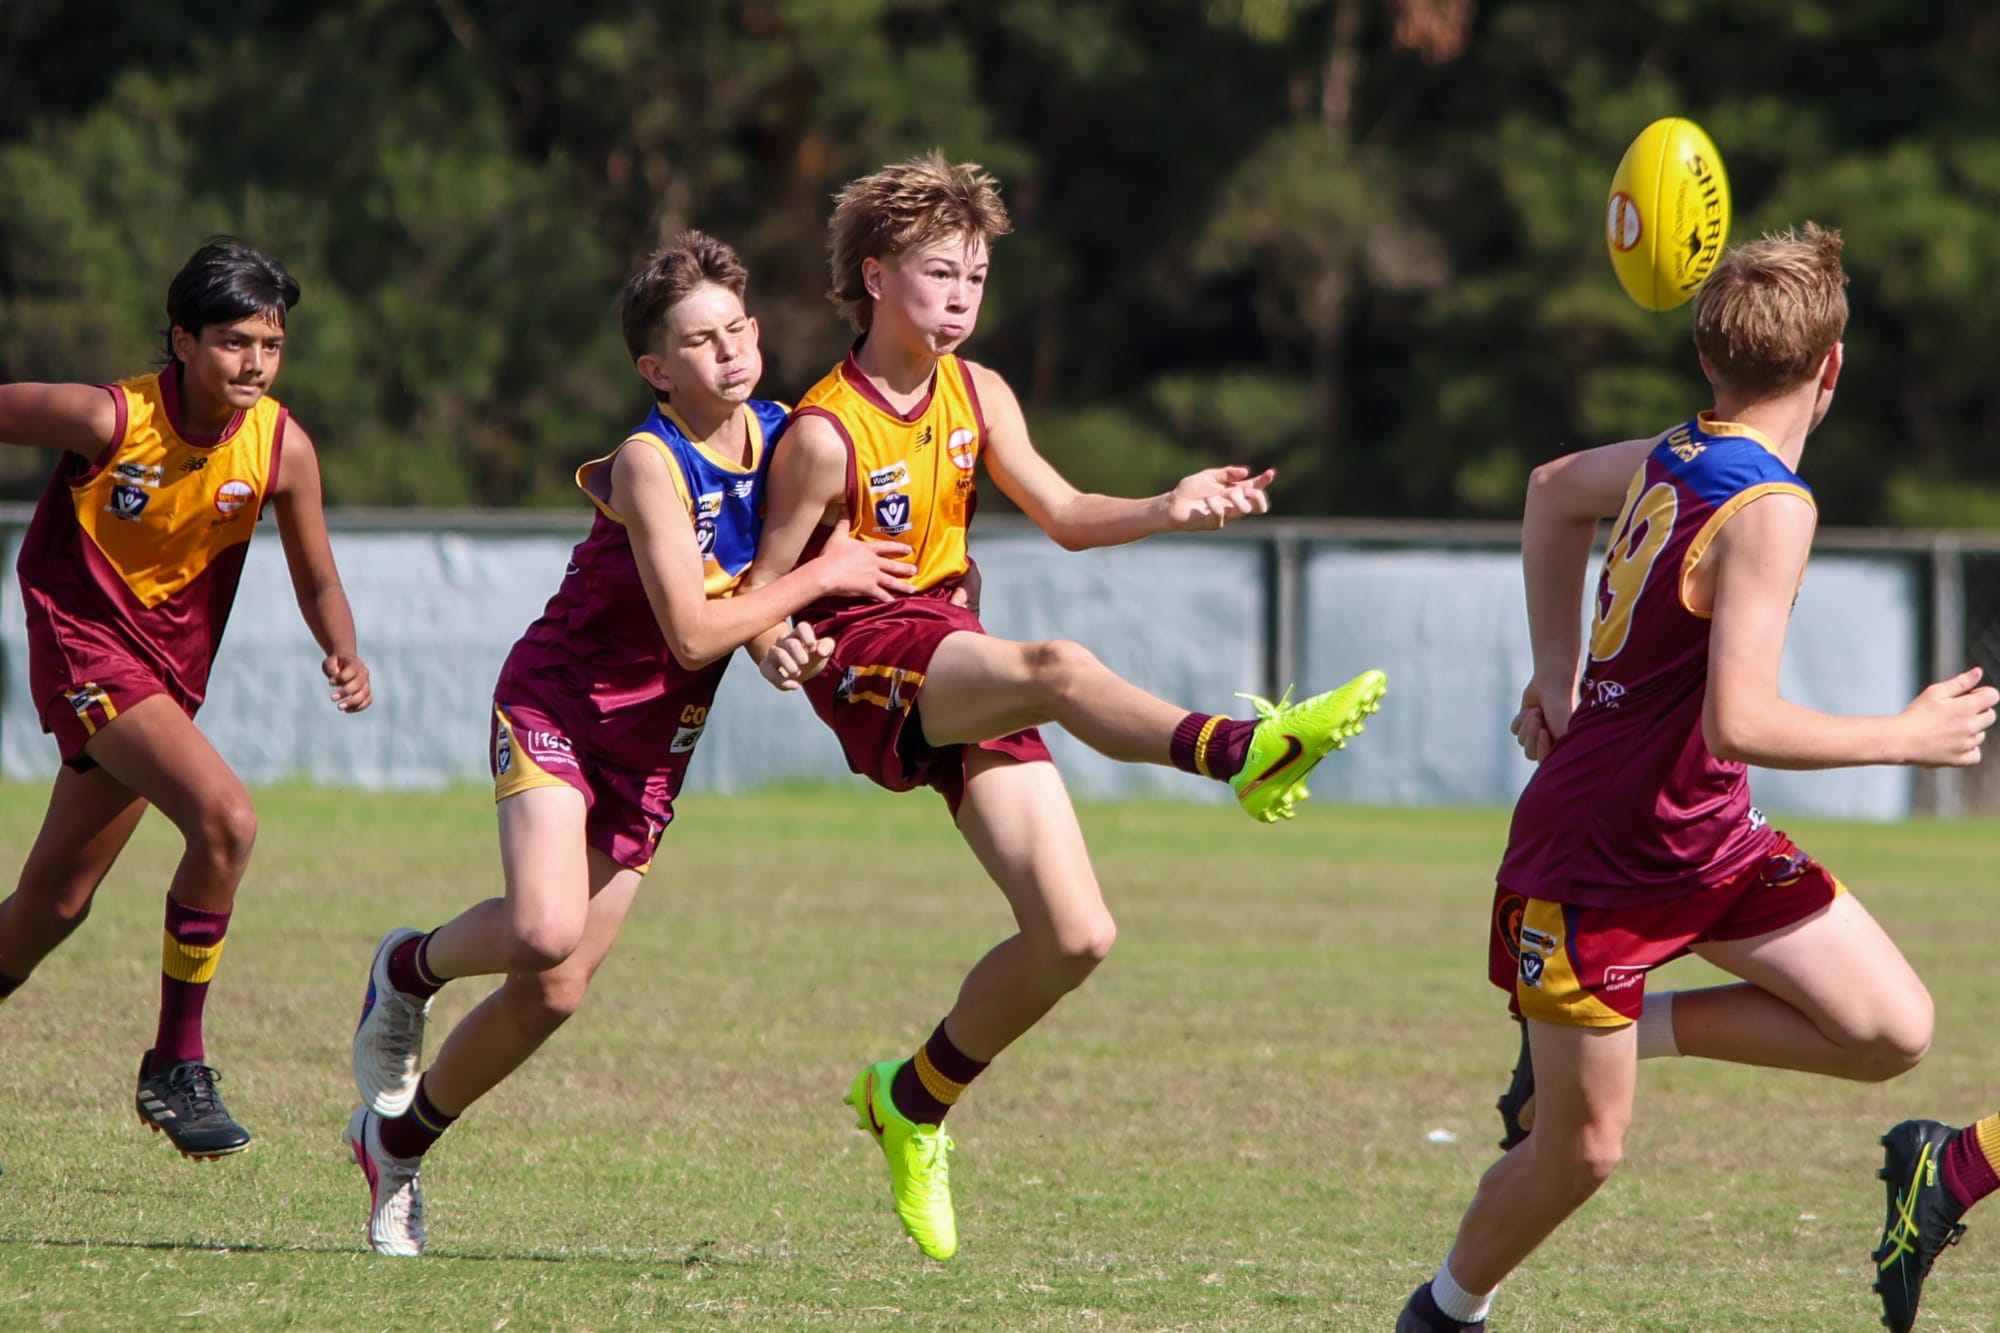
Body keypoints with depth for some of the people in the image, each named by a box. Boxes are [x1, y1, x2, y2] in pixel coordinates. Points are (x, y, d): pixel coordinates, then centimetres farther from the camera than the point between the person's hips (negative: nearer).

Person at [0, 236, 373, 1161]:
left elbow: (316, 579, 3)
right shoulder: (108, 419, -20)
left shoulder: (283, 449, -8)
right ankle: (176, 1067, -14)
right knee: (225, 819, -25)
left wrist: (343, 654, -17)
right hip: (85, 642, -6)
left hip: (170, 667, 6)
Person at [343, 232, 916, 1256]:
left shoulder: (783, 439, 0)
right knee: (546, 929, -30)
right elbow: (692, 635, -27)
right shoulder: (652, 464, -21)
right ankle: (407, 970, 3)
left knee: (556, 993, 4)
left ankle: (398, 1138, 24)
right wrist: (820, 577, -20)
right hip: (558, 705, -6)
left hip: (651, 749, 7)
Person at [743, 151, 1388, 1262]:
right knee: (1058, 667, -38)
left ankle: (914, 1099, 19)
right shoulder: (825, 434, -10)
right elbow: (766, 588, -6)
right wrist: (778, 649, -28)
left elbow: (1065, 515, 14)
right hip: (867, 661, -7)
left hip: (964, 685, 7)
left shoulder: (978, 396, 8)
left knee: (1075, 936, -3)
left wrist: (1172, 510, -3)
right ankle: (1242, 752, -67)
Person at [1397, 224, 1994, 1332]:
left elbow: (1555, 488, 22)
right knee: (1583, 1150, 2)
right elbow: (1739, 722, -33)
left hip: (1709, 844, 8)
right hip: (1595, 865, -8)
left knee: (1894, 1032, -2)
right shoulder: (1768, 510, -25)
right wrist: (1909, 737, -21)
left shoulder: (1680, 454, 1)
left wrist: (1557, 667, 22)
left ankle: (1630, 1024, 12)